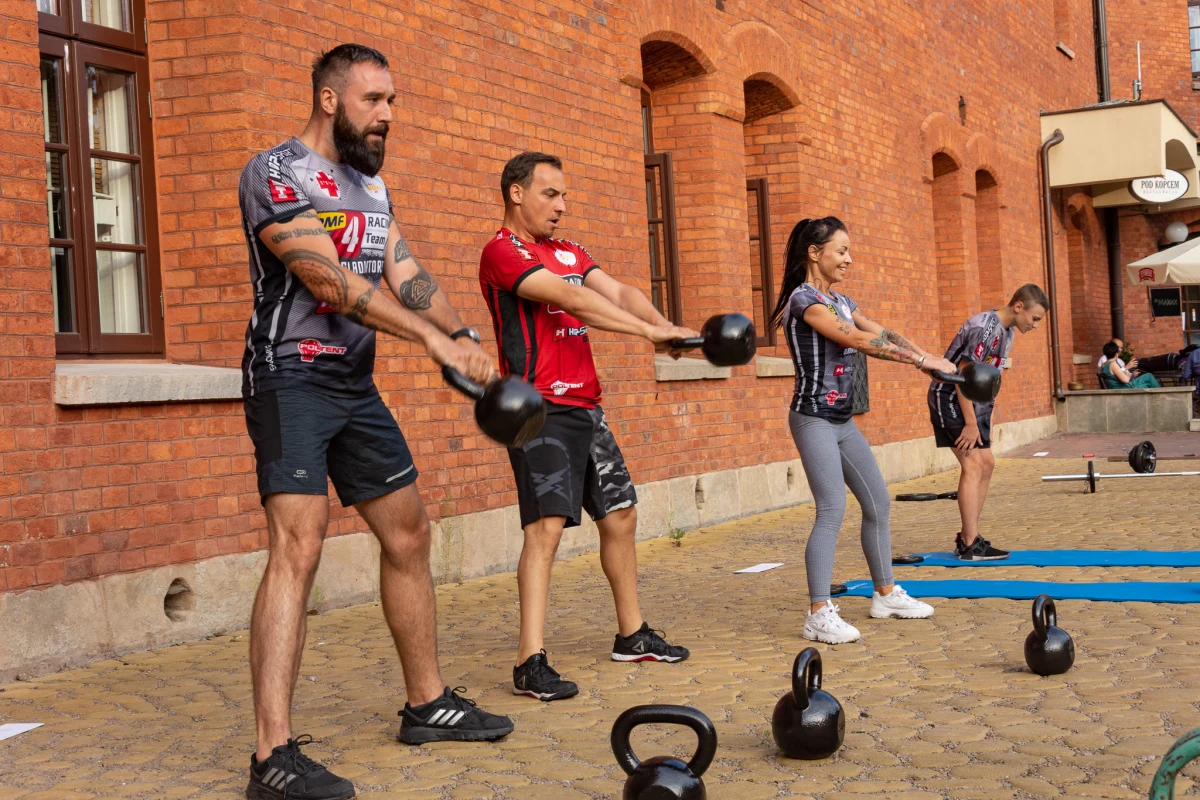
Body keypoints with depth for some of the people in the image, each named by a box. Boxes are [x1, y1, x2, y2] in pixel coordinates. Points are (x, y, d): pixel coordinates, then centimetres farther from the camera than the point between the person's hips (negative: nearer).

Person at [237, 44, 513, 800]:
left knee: (409, 533, 12)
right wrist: (433, 337, -27)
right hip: (292, 378, -8)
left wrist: (466, 336, -12)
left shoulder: (372, 186, 15)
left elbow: (405, 271, 6)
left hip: (356, 383, 9)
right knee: (299, 544, -20)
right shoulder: (275, 173, -12)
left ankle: (428, 703, 26)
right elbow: (329, 281, -22)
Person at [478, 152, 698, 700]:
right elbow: (571, 299, -21)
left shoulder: (569, 253, 20)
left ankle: (632, 635, 27)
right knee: (547, 524, -16)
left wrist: (665, 326, -13)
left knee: (620, 515, 13)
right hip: (541, 407, -9)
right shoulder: (503, 252, -8)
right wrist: (646, 330, -24)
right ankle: (530, 663, -16)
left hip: (585, 406, 9)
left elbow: (617, 291, 5)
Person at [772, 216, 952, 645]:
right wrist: (920, 360, -22)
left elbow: (883, 333, 6)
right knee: (832, 509, -16)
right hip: (815, 419, -9)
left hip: (843, 421, 9)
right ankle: (819, 614, -14)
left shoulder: (839, 300, 15)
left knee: (878, 502, 12)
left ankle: (886, 594, 26)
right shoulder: (803, 298, -13)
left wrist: (930, 358, -8)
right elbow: (856, 339, -23)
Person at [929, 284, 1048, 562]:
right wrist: (971, 424, -22)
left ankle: (966, 538, 17)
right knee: (973, 464, -14)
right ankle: (971, 545, -13)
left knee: (986, 464, 10)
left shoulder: (1007, 332, 8)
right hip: (951, 398, -10)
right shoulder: (984, 328, -22)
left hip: (973, 401, 10)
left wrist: (987, 419, 11)